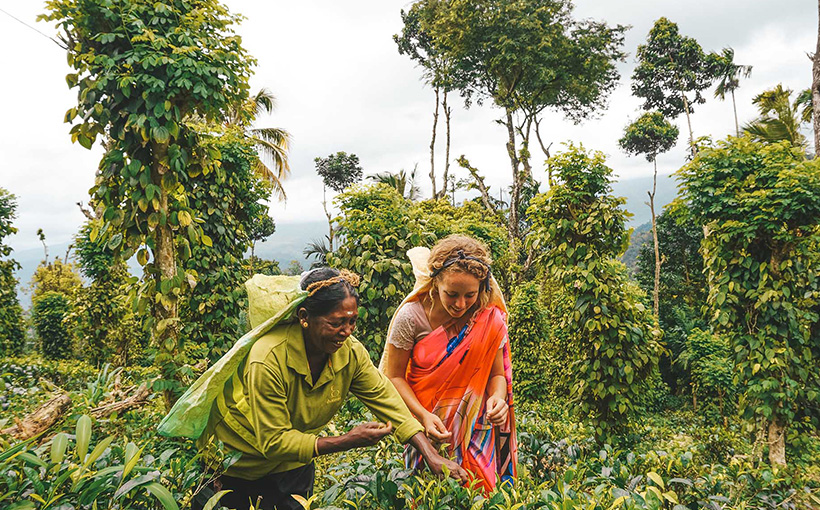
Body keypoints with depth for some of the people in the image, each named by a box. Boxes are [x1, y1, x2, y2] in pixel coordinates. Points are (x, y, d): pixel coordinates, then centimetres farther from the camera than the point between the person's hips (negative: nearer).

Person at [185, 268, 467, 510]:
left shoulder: (350, 352, -19)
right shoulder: (267, 361, -36)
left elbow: (386, 400, -15)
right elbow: (274, 442, -32)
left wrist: (431, 455, -26)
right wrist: (347, 441, -38)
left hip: (295, 462, 5)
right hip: (238, 460, -5)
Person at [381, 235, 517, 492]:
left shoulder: (489, 319, -12)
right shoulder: (411, 316, -17)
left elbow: (496, 374, -3)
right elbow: (395, 376, -8)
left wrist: (498, 398, -25)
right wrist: (423, 415, -21)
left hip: (473, 429, 1)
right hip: (424, 423, -1)